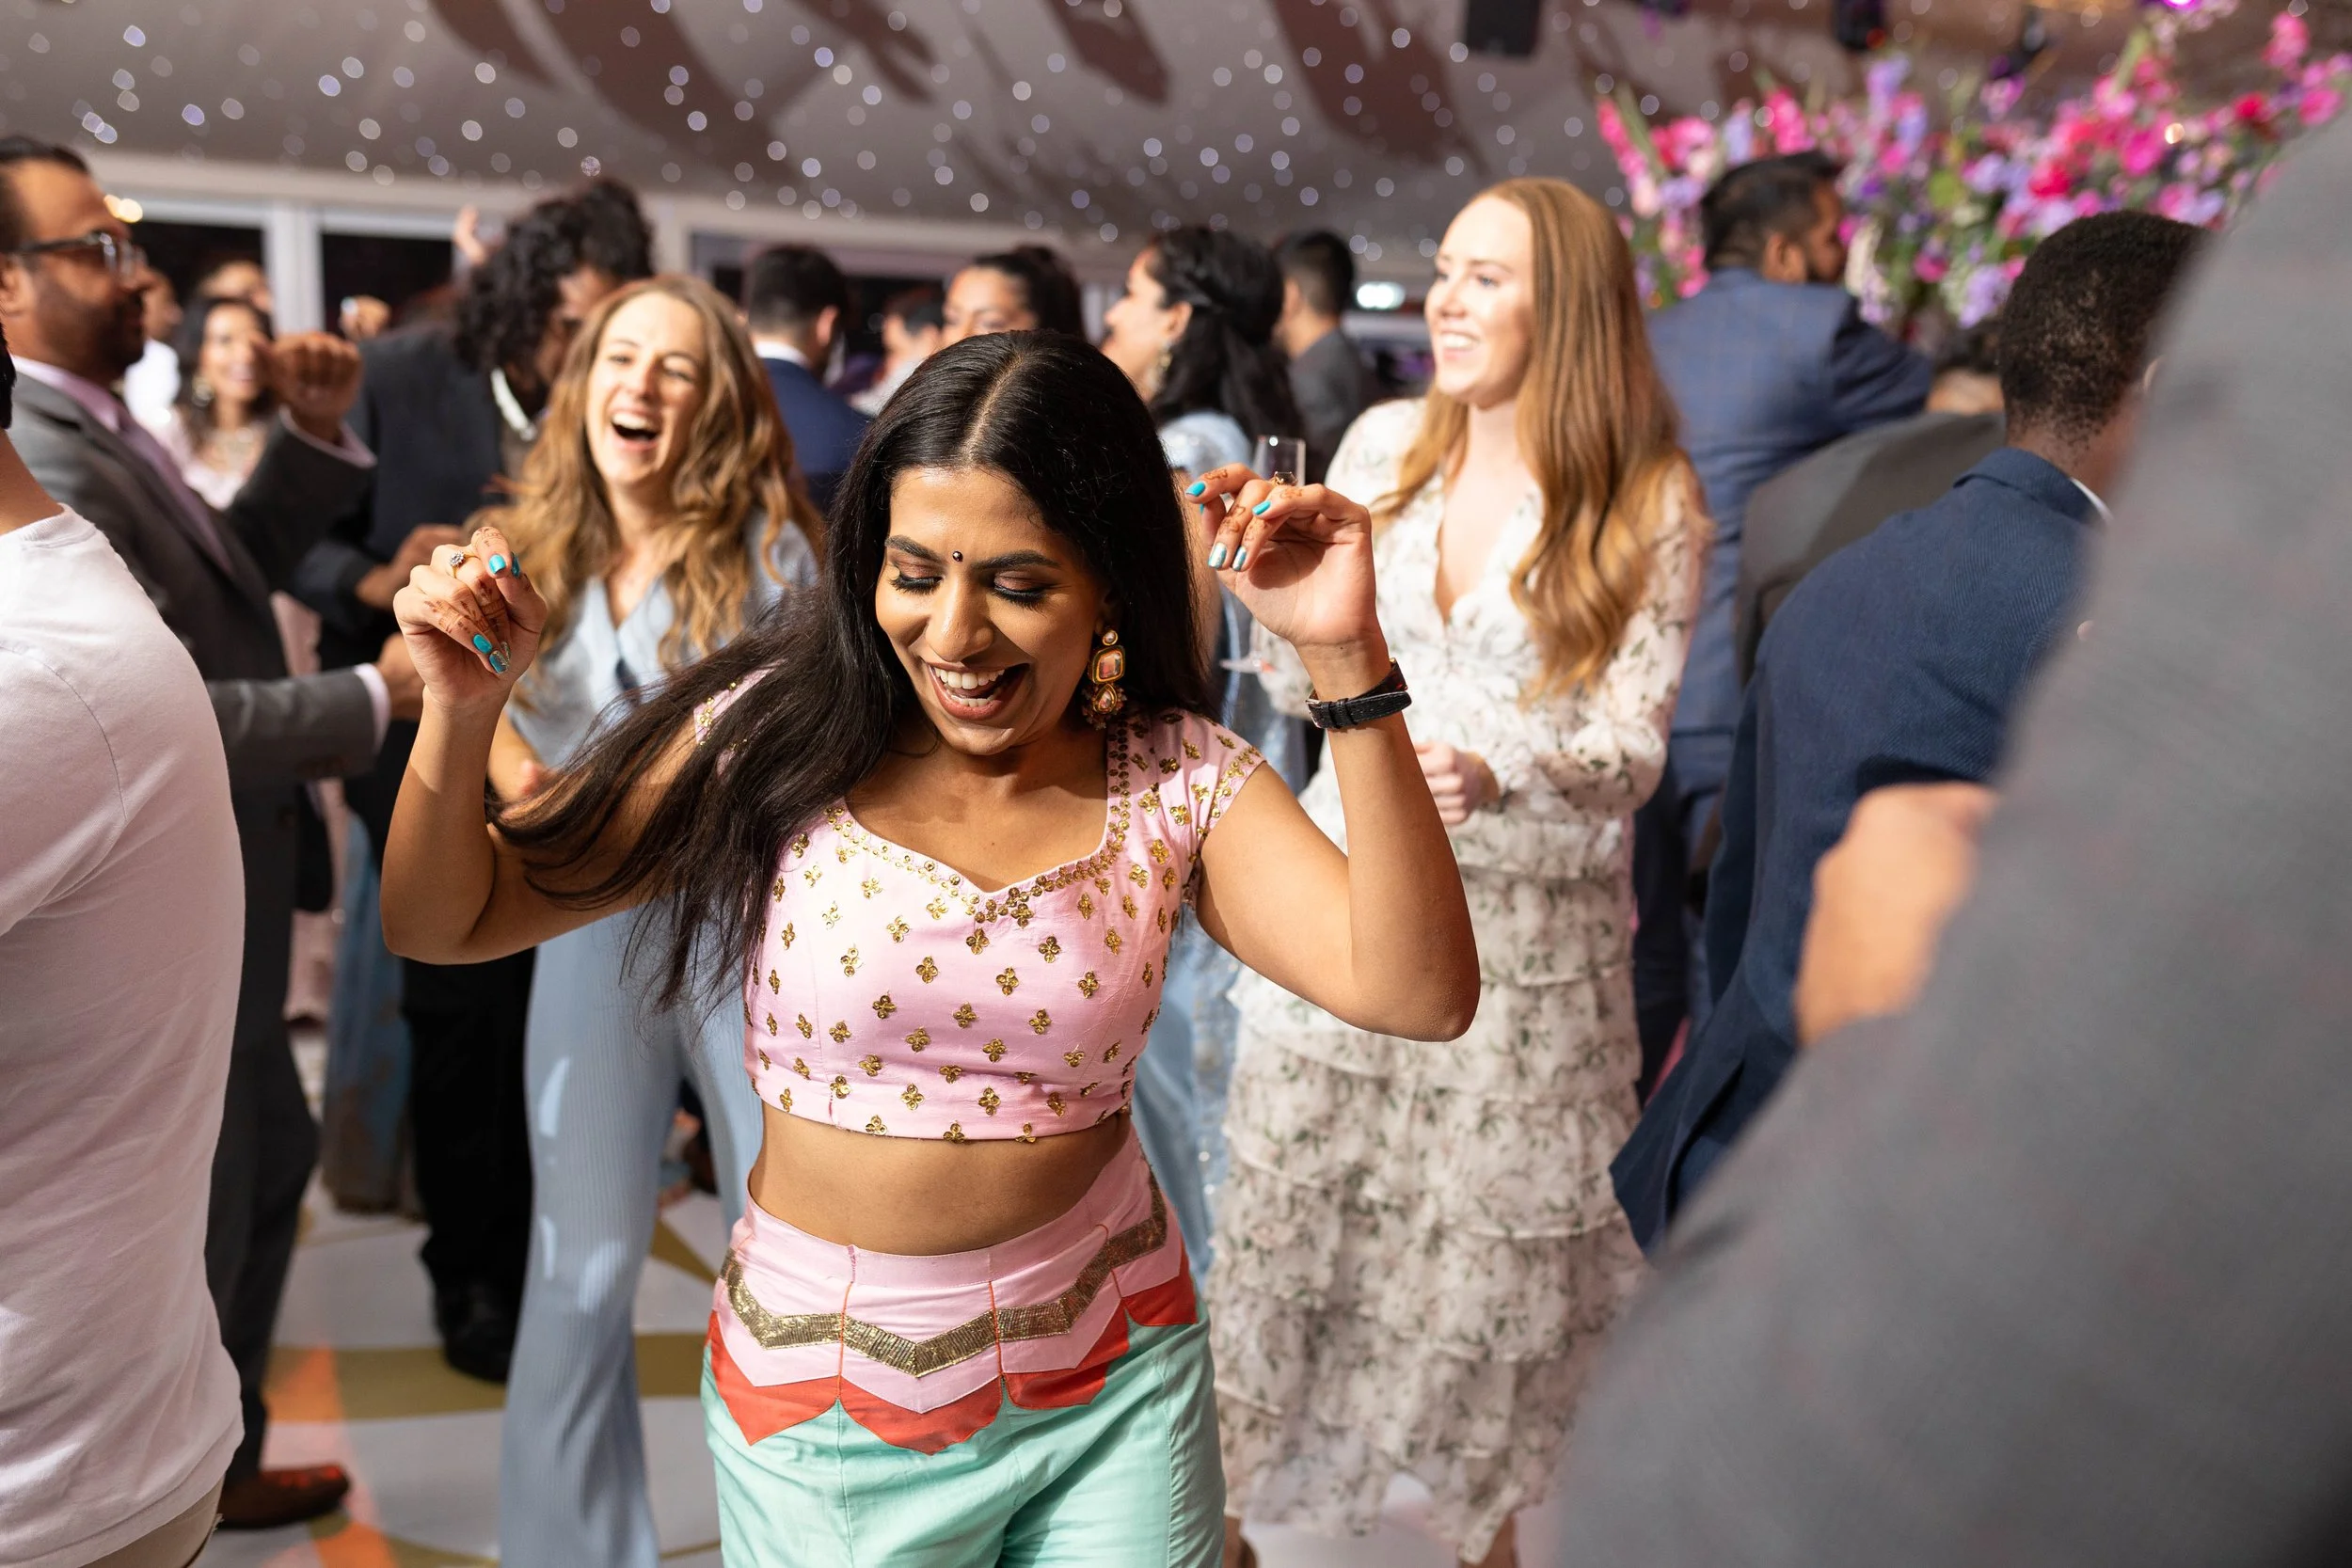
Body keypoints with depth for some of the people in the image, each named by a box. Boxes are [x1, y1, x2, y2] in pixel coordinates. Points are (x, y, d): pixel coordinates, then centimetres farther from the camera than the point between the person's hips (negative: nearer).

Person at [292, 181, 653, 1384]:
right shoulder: (400, 377, -7)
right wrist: (379, 581, -24)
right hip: (430, 743, -2)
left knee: (543, 1015, 12)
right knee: (464, 1011, 0)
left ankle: (525, 1260, 33)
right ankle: (467, 1275, 21)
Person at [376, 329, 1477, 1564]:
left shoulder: (1176, 779, -9)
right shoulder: (775, 738, -12)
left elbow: (1419, 992, -22)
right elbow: (445, 922, -6)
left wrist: (1347, 663, -28)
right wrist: (464, 706, -25)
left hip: (1116, 1386, 1)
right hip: (827, 1407, 0)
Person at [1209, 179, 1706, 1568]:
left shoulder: (1652, 505, -5)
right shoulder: (1387, 443, 4)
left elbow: (1633, 744, -10)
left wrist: (1491, 776, -29)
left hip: (1524, 924, -2)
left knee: (1491, 1233, 7)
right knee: (1284, 1203, 6)